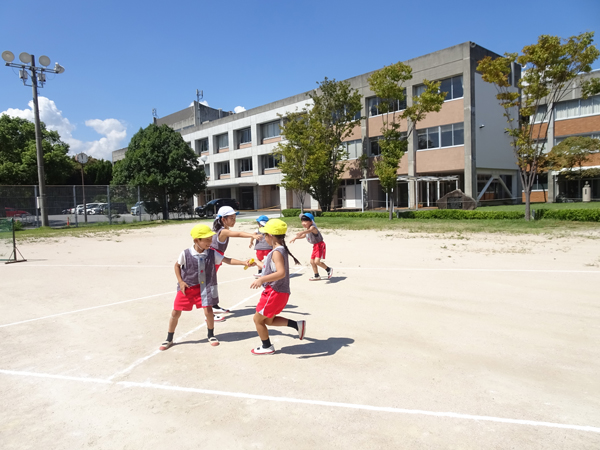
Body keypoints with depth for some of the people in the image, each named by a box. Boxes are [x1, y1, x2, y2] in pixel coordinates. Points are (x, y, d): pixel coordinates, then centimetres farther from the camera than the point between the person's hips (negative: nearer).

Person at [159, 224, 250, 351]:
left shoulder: (212, 253, -8)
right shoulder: (186, 253, -13)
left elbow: (227, 260, -12)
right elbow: (177, 265, 2)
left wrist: (243, 262, -24)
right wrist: (181, 282, -6)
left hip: (205, 287, 1)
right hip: (187, 287, -1)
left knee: (208, 311, -5)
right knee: (176, 313, 5)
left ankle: (211, 335, 23)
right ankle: (169, 339, 26)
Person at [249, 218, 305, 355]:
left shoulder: (277, 252, -20)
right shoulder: (280, 250, 11)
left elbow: (281, 272, -34)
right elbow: (269, 268, 25)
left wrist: (261, 279, -40)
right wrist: (256, 263, 39)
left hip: (275, 293, -10)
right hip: (278, 293, 10)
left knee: (258, 319, 7)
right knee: (268, 320, 23)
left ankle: (267, 347, 23)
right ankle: (297, 325, 16)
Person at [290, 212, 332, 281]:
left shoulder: (312, 227, -24)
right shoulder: (306, 229, 5)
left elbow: (309, 231, -50)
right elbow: (303, 236, 27)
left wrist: (302, 232, -68)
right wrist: (295, 238, 26)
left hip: (320, 245, -10)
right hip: (315, 246, 10)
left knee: (317, 261, -18)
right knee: (312, 261, 14)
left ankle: (329, 269, 5)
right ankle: (316, 276, 30)